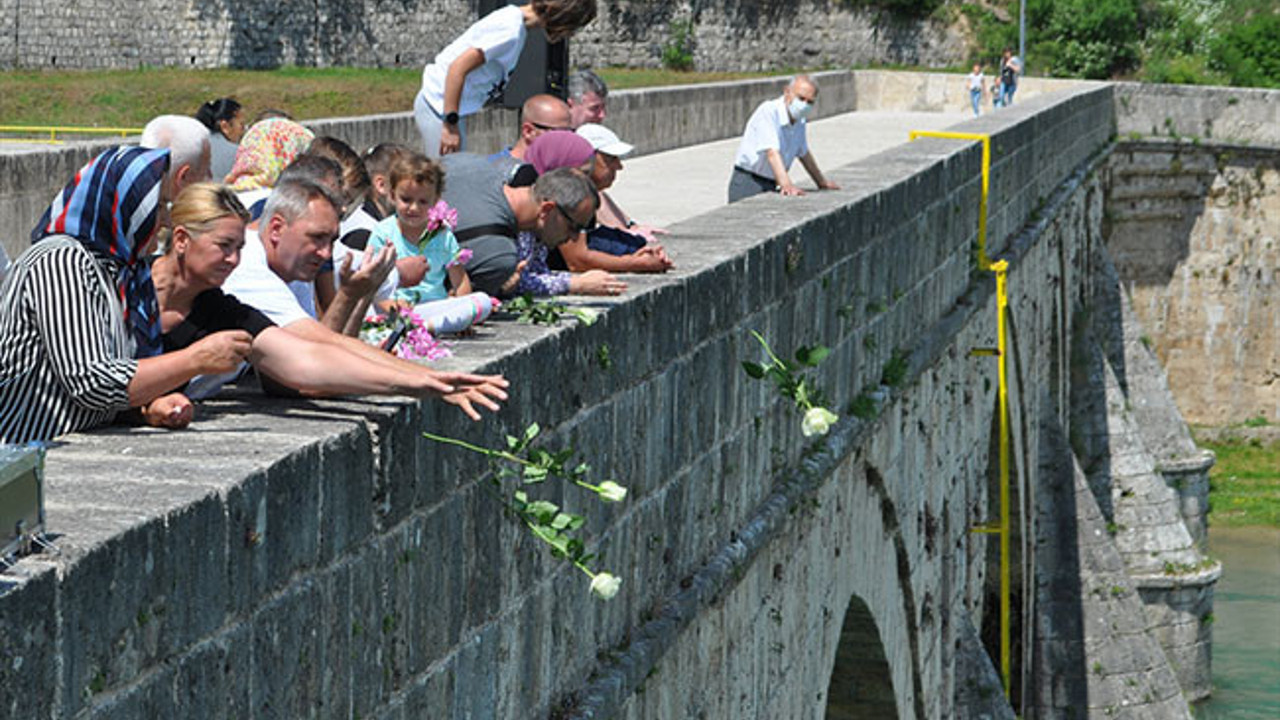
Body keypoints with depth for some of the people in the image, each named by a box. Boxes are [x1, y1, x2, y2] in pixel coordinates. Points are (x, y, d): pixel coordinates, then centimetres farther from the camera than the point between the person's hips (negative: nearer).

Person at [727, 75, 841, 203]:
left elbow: (804, 154, 27)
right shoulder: (768, 111, -17)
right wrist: (786, 184, -40)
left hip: (770, 186, 8)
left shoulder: (799, 122, 9)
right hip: (747, 184, -8)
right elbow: (772, 152, -29)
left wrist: (822, 182, 37)